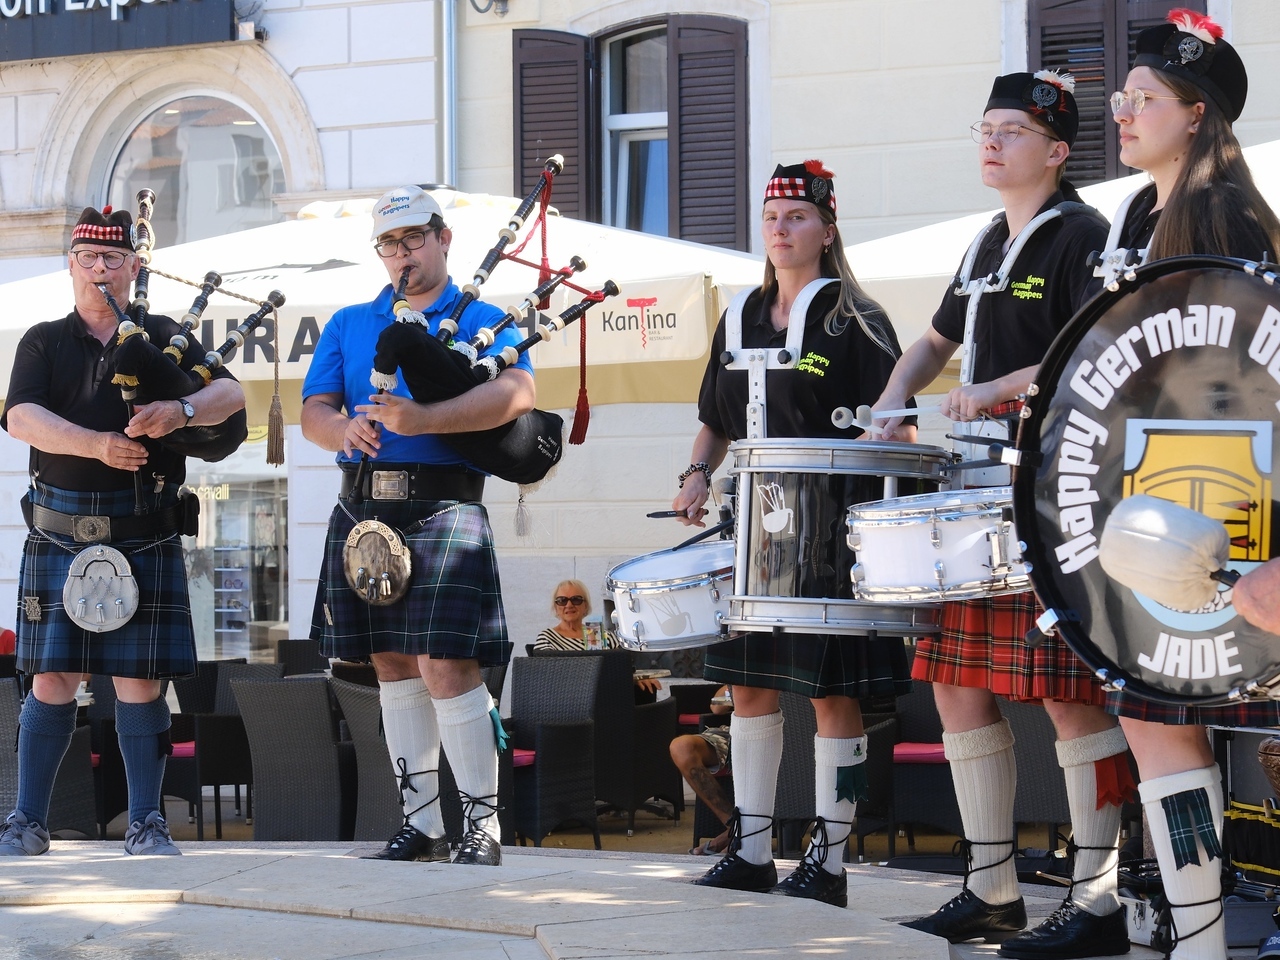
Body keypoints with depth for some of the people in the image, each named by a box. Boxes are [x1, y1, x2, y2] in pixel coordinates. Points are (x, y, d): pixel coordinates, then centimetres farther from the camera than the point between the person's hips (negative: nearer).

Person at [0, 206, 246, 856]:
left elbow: (231, 393, -2)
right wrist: (96, 444, -22)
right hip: (59, 535, 0)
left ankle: (146, 826, 7)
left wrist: (180, 410, -23)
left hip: (145, 538, 0)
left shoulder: (163, 338, 11)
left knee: (141, 682, 0)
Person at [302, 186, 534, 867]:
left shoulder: (480, 319, 5)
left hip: (443, 507, -5)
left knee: (446, 664, -13)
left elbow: (517, 392, -14)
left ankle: (481, 822, -6)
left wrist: (423, 419, -25)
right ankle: (421, 821, 15)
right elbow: (314, 410, 11)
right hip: (363, 510, 5)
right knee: (393, 665, 8)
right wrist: (345, 429, -14)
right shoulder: (349, 325, 20)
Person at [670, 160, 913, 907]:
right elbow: (717, 419, 22)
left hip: (830, 531, -7)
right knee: (749, 683, 9)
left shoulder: (855, 320, -5)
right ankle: (751, 853, 16)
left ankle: (829, 861, 2)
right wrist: (700, 476, 4)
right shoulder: (742, 320, 14)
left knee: (832, 691, -4)